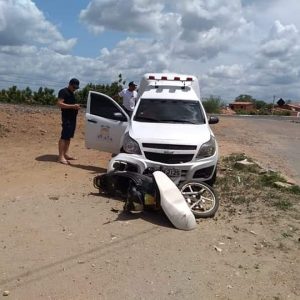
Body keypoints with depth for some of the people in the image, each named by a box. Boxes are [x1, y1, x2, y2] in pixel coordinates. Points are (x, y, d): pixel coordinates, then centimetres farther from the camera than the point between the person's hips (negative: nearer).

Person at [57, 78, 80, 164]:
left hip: (72, 117, 10)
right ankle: (61, 157, -13)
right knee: (64, 137, -12)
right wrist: (73, 106, -24)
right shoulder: (63, 92, -8)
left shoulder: (72, 93, 21)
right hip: (66, 117, -10)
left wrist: (76, 107, 13)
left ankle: (66, 154, 18)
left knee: (69, 137, 11)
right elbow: (59, 103, -19)